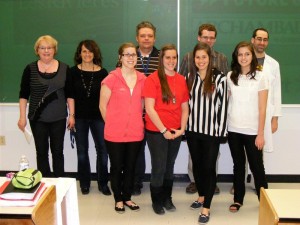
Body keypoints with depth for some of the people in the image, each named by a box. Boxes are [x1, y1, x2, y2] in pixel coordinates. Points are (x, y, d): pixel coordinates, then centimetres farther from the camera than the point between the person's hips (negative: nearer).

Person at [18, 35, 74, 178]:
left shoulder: (64, 68, 0)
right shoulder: (30, 69, -1)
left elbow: (69, 94, 4)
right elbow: (23, 94, 1)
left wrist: (72, 115, 0)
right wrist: (22, 117, -4)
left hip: (58, 118, 0)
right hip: (37, 118, 0)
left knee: (58, 151, 7)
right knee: (41, 151, 7)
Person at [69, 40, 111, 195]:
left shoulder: (102, 72, 0)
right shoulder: (73, 72, 0)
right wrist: (72, 115, -5)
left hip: (98, 116, 0)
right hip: (80, 116, 0)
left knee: (102, 149, 1)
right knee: (82, 150, 10)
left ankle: (102, 183, 15)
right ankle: (84, 183, 22)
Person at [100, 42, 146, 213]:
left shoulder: (142, 79, 2)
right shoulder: (112, 79, -9)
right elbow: (103, 105, -3)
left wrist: (136, 122, 9)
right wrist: (112, 124, 1)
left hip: (136, 133, 3)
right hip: (115, 134, -3)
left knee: (131, 167, 15)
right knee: (117, 167, 11)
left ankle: (127, 197, 32)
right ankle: (118, 199, 27)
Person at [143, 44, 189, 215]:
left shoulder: (181, 80, 6)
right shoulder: (153, 79, -10)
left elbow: (185, 107, 10)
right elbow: (149, 108, -14)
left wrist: (182, 129, -1)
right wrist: (164, 130, -14)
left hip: (175, 132, 5)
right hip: (156, 132, -4)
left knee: (170, 166, 15)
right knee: (159, 167, 3)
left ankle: (167, 199, 31)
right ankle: (157, 201, 22)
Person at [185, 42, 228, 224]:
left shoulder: (220, 78, -8)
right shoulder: (190, 77, 6)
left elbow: (223, 105, -8)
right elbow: (186, 103, 11)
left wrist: (221, 130, -11)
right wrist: (185, 125, 7)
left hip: (212, 131, -4)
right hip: (192, 129, 5)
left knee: (209, 167, 0)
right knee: (197, 164, 15)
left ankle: (206, 207, 7)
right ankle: (202, 196, 35)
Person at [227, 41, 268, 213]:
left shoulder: (260, 77, -4)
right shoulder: (231, 76, 4)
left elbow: (262, 108, -6)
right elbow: (227, 101, 9)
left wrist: (261, 134, -8)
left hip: (252, 131, -3)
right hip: (233, 129, 3)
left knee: (257, 166, 4)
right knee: (238, 165, 13)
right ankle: (238, 199, 24)